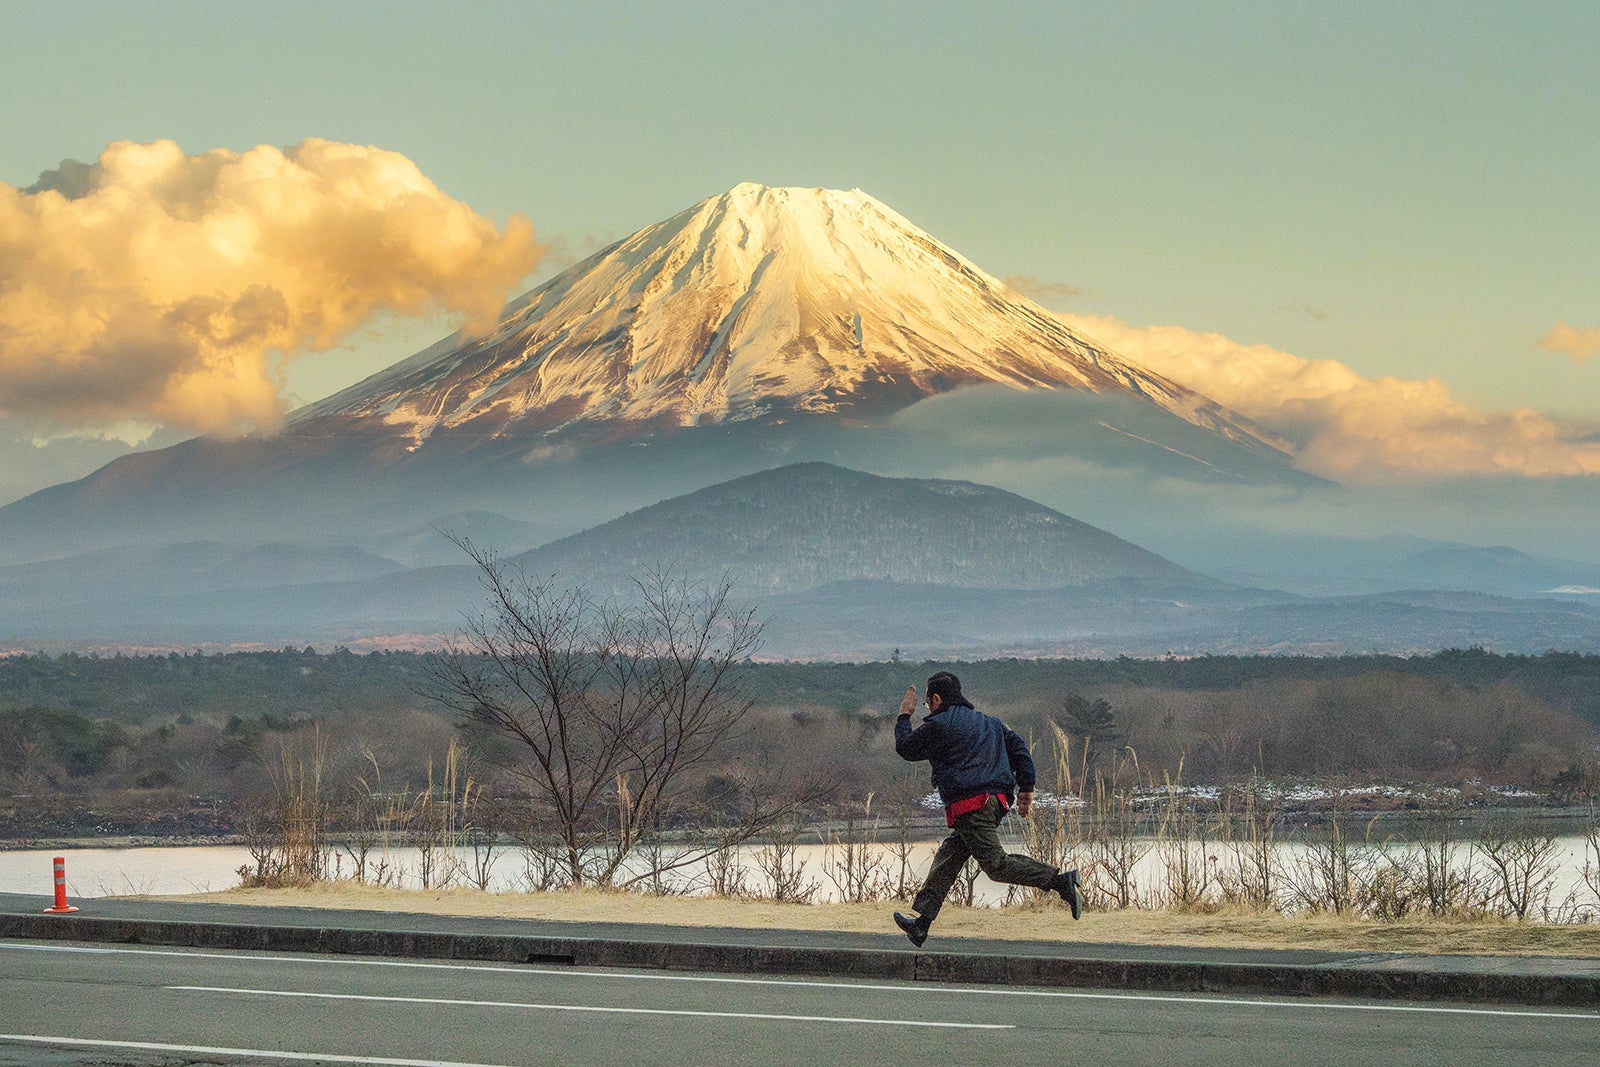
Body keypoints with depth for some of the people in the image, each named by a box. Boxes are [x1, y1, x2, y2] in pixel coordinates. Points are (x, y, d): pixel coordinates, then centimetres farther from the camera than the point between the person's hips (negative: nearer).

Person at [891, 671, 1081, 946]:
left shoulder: (940, 725, -2)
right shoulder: (987, 722, 23)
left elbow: (905, 748, 8)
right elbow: (1018, 746, 18)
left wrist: (904, 717, 24)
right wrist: (1026, 788, 17)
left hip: (970, 804, -9)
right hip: (998, 799, 9)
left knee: (996, 864, -14)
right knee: (948, 857, 11)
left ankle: (1061, 880, -25)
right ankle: (921, 921, 8)